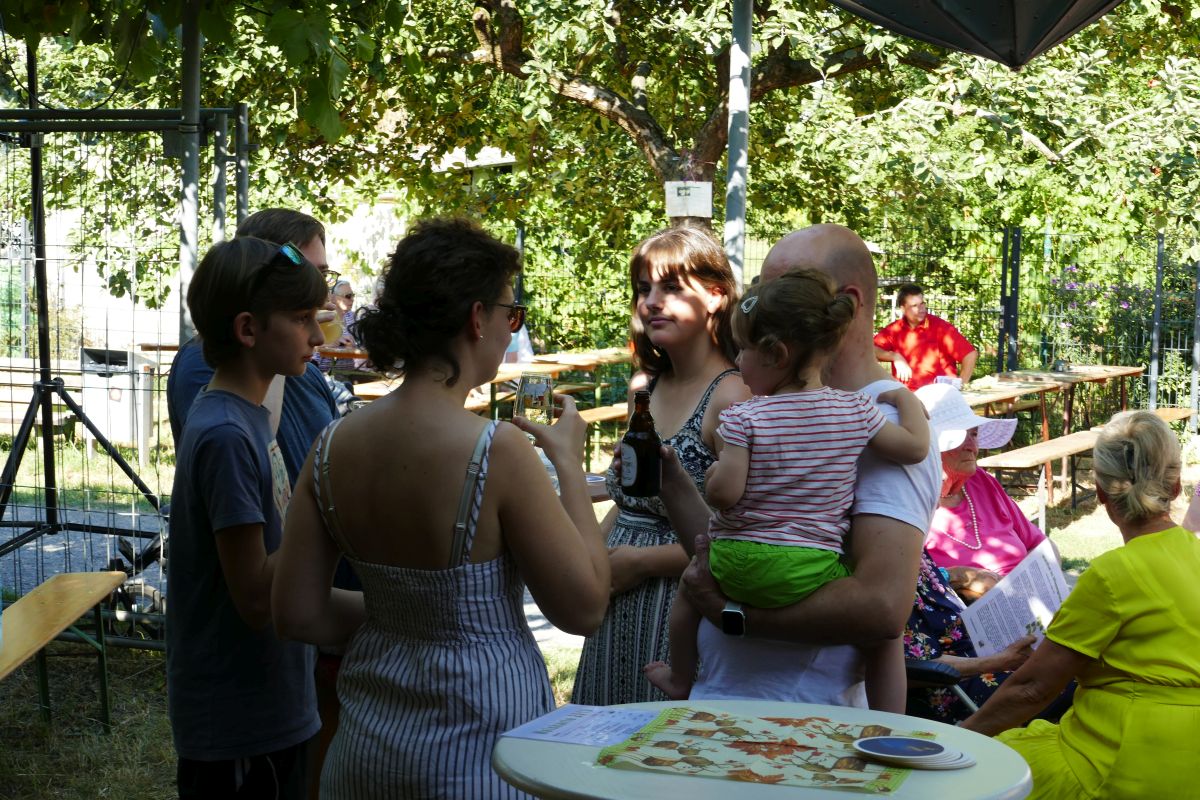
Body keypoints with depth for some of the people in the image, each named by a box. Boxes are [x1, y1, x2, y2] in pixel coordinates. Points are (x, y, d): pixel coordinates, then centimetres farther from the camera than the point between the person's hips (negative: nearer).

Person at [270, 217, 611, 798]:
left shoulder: (334, 446, -4)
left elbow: (296, 614, 1)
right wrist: (569, 464, -6)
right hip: (476, 753, -5)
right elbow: (583, 607, -14)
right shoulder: (497, 451, -21)